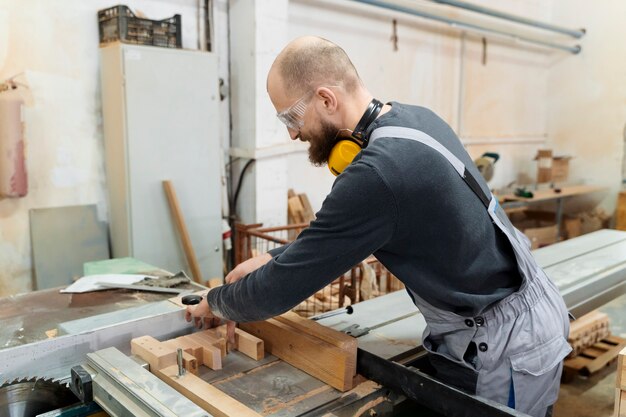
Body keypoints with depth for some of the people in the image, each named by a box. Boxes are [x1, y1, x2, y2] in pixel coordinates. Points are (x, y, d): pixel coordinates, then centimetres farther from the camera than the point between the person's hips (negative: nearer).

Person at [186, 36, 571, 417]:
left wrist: (216, 302, -2)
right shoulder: (415, 118, -2)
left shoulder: (379, 172, -31)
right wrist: (275, 258, 6)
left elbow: (281, 290, -21)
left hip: (505, 350, -8)